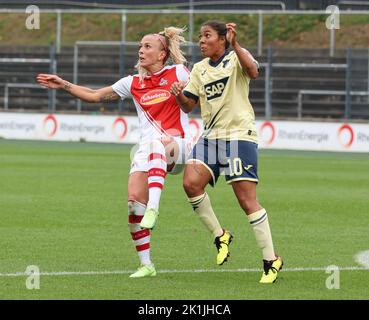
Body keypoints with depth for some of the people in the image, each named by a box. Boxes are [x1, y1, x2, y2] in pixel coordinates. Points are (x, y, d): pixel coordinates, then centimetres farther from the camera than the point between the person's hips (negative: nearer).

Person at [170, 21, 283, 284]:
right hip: (211, 135, 6)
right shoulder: (199, 69, 16)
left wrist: (235, 44, -34)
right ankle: (220, 235, 2)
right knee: (191, 182, -18)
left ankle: (271, 260, 0)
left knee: (247, 200, -9)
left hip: (239, 134, -6)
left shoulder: (237, 58, -2)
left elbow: (252, 71, -24)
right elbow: (188, 106, 15)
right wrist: (179, 95, -7)